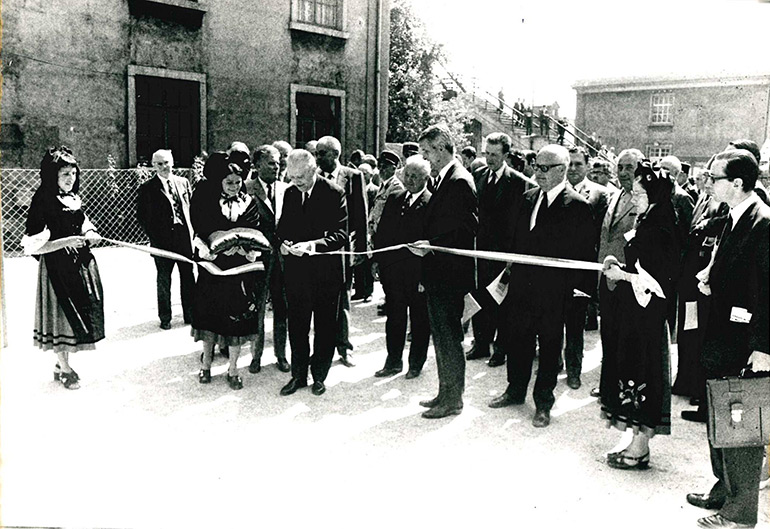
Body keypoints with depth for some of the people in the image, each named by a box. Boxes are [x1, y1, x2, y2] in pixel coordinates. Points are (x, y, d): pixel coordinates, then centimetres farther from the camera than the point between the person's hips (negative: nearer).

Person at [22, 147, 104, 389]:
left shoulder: (74, 199, 10)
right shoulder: (43, 202, -12)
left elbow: (86, 228, 22)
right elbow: (32, 244, -16)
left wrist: (90, 235, 0)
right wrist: (64, 242, -23)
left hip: (81, 264, 7)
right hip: (57, 267, -7)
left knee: (76, 313, 11)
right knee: (62, 314, 1)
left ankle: (62, 363, 26)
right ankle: (64, 369, 15)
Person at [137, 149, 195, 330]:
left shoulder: (183, 183, 10)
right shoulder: (147, 188, 0)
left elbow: (191, 207, 12)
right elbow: (141, 216, -1)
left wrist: (192, 232, 2)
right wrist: (154, 237, -7)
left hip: (185, 236, 3)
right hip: (163, 239, -3)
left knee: (188, 277, 8)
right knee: (164, 281, 6)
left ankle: (190, 314, 20)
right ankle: (165, 318, 17)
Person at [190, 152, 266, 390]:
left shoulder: (249, 203, 2)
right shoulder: (206, 202, -1)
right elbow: (200, 234, -3)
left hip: (240, 269, 1)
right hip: (213, 268, 0)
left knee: (237, 319, 4)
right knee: (210, 316, 8)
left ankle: (232, 369, 17)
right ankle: (206, 363, 26)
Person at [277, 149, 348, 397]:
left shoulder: (335, 193, -9)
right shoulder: (290, 193, 7)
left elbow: (342, 234, -14)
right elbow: (283, 226, 15)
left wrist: (313, 244, -28)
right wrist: (283, 243, -7)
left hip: (326, 271, -4)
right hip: (296, 271, 4)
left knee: (324, 327, 9)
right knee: (297, 327, 10)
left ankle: (319, 375, 24)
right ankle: (298, 374, 24)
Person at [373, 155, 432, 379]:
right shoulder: (394, 198, 10)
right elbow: (381, 231, 11)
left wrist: (425, 273, -15)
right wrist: (379, 260, 3)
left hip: (418, 272, -5)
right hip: (393, 269, 5)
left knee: (419, 319, 10)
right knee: (394, 317, 13)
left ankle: (416, 363, 24)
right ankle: (393, 361, 26)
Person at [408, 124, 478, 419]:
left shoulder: (459, 181, -15)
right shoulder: (440, 179, 13)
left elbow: (467, 229, -19)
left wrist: (432, 245, -23)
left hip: (450, 275, -10)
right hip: (437, 274, 10)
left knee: (448, 337, 0)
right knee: (441, 336, 17)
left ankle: (453, 399, 13)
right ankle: (446, 394, 29)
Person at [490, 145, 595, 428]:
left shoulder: (577, 206, -10)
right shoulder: (528, 198, 9)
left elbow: (583, 253, -9)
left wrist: (575, 287, -12)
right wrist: (512, 271, 8)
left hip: (553, 290, -5)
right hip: (522, 285, 6)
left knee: (549, 346, 8)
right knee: (516, 339, 14)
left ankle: (543, 402, 23)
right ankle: (516, 390, 34)